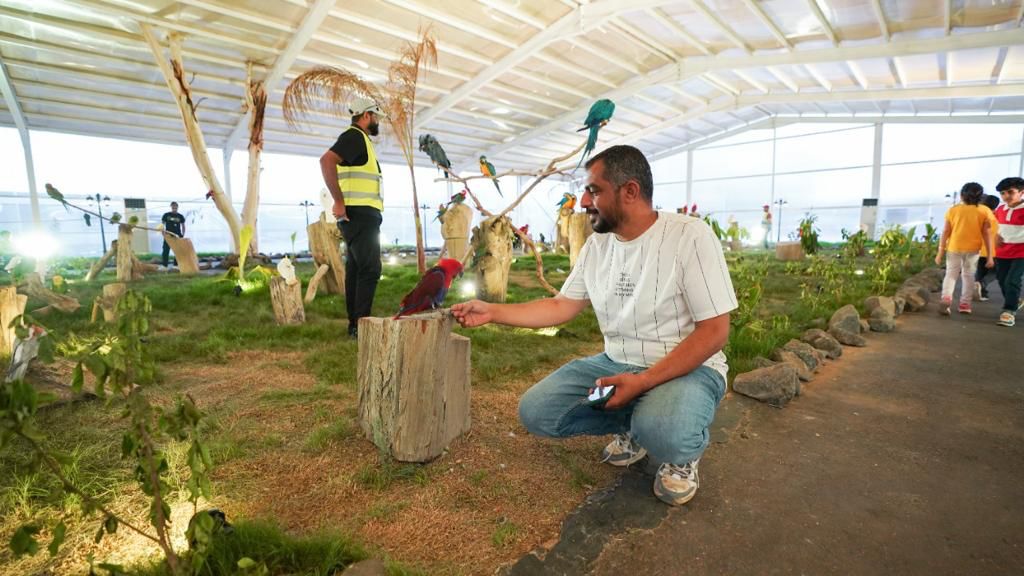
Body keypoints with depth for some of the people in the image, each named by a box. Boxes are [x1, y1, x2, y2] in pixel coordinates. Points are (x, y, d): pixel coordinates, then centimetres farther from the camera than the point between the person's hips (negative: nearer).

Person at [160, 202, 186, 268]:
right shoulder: (166, 215, 3)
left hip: (177, 236, 1)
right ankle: (164, 265, -1)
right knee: (166, 251, -3)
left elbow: (183, 226, 13)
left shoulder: (180, 216, 6)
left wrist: (183, 235, 4)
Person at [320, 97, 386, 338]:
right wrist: (339, 202, -25)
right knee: (370, 269, -12)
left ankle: (355, 324, 13)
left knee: (356, 269, 9)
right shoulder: (355, 136, -8)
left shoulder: (359, 139, 23)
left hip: (361, 216, 10)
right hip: (359, 214, -10)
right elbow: (326, 160, -24)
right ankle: (361, 325, -10)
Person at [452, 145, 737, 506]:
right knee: (535, 411, -10)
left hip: (687, 368, -5)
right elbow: (561, 307, 9)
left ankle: (683, 454, 1)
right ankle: (634, 425, 10)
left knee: (663, 431, -38)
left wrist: (644, 382, -26)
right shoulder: (596, 246, 3)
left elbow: (714, 331, -16)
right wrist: (491, 312, 3)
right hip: (617, 364, 6)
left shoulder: (690, 236, -16)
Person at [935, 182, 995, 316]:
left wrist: (940, 252, 2)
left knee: (951, 274, 6)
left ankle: (946, 298, -18)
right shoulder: (984, 211, -2)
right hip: (973, 248, 1)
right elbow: (986, 234, -3)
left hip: (954, 248, -1)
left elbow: (945, 232, -4)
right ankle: (965, 304, 14)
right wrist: (990, 256, 1)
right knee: (969, 276, 12)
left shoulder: (953, 210, -3)